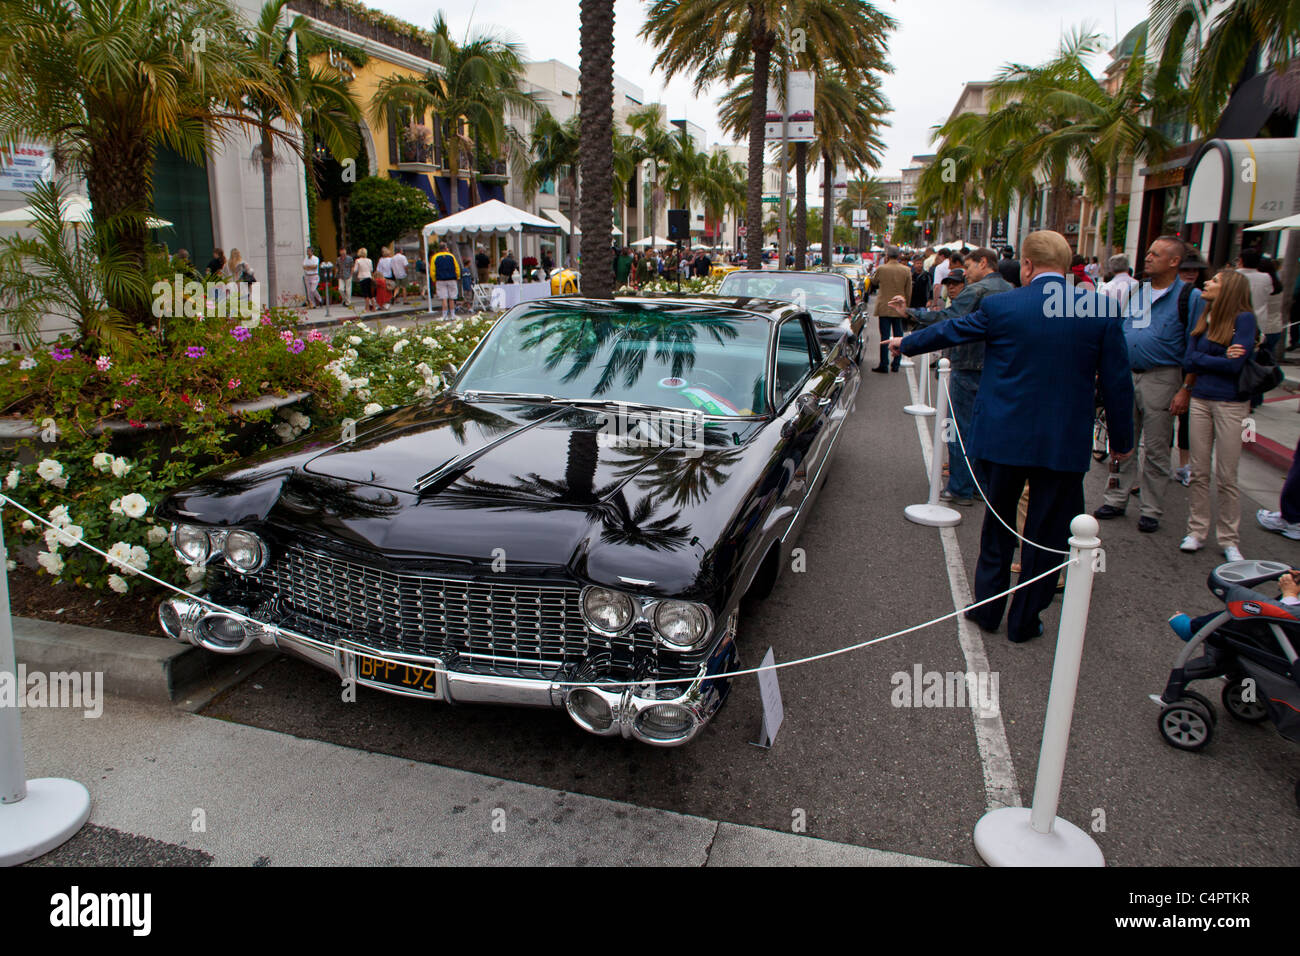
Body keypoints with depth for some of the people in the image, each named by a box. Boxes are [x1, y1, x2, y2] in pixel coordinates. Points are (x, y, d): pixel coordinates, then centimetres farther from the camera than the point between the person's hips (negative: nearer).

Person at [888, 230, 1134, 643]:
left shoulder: (998, 307, -8)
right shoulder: (1100, 311, -5)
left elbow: (948, 330, 8)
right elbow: (1117, 382, -1)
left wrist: (905, 344, 27)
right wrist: (1121, 439, 11)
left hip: (1004, 438, 0)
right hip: (1065, 444, 0)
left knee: (997, 526, 18)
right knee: (1046, 534, 12)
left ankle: (987, 607, 28)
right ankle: (1025, 620, 22)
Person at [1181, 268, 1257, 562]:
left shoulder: (1244, 319, -9)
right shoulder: (1204, 320, 8)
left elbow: (1235, 364, -17)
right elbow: (1188, 361, 0)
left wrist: (1201, 359, -5)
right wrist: (1219, 359, -11)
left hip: (1231, 403, -5)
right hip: (1201, 400, 5)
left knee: (1226, 477, 2)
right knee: (1198, 472, 9)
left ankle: (1228, 540, 13)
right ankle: (1197, 531, 19)